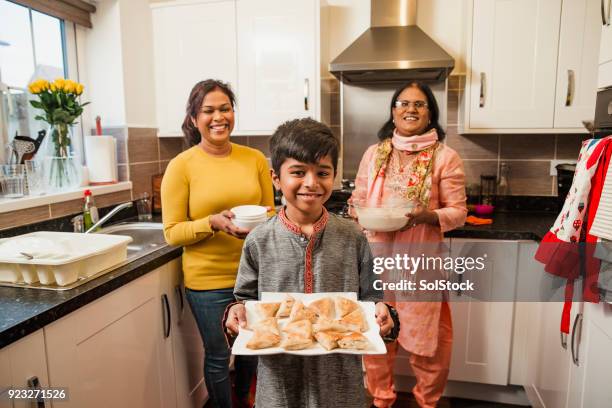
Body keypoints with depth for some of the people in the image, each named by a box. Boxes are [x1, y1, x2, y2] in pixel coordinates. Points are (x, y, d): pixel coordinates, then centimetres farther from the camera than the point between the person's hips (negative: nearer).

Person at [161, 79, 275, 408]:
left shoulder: (255, 159, -1)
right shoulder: (181, 165, -9)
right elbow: (172, 232, -8)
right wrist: (213, 223, -24)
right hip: (208, 280, -3)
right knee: (218, 356, 14)